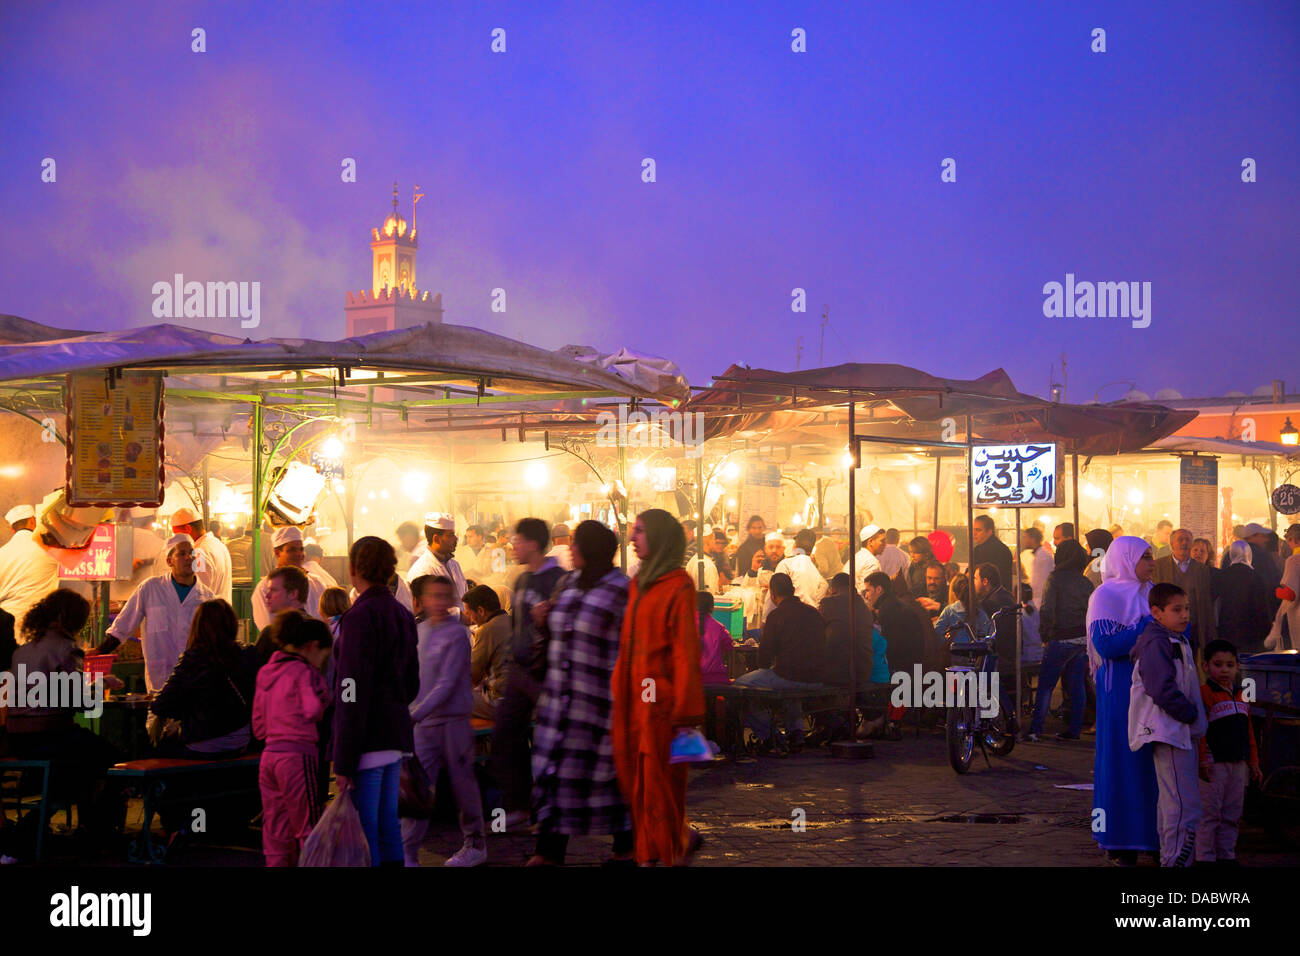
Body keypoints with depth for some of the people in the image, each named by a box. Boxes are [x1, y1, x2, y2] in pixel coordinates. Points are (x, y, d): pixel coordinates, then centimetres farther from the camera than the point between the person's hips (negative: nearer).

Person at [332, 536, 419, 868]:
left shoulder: (360, 617, -13)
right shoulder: (403, 616, 14)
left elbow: (353, 694, -17)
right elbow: (412, 684, 21)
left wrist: (343, 762, -17)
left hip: (368, 739, -9)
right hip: (396, 736, 9)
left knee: (362, 831, -7)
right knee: (388, 827, 13)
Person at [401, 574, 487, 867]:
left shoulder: (457, 634, -10)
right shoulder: (418, 630, 8)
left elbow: (447, 683, -16)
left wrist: (415, 714, -21)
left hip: (453, 719, -5)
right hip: (423, 722, 5)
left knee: (462, 783, 6)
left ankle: (475, 844, 21)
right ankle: (408, 851, 0)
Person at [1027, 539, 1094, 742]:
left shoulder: (1056, 578, -9)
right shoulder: (1086, 583, 8)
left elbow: (1046, 609, -16)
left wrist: (1045, 636, -8)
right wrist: (1088, 637, 13)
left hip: (1061, 640, -5)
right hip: (1083, 640, 5)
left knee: (1045, 685, 0)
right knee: (1076, 685, 10)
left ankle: (1035, 730, -3)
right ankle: (1074, 730, 12)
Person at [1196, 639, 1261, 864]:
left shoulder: (1240, 697, 16)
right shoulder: (1204, 694, -9)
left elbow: (1248, 733, 21)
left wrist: (1253, 763, 19)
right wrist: (1202, 761, -21)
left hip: (1238, 765, 7)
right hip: (1213, 764, -7)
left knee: (1232, 816, 11)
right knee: (1209, 814, -5)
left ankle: (1226, 856, 18)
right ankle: (1205, 857, 0)